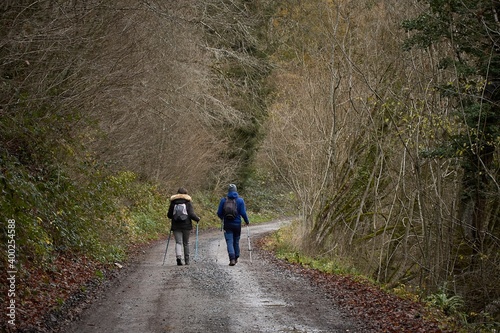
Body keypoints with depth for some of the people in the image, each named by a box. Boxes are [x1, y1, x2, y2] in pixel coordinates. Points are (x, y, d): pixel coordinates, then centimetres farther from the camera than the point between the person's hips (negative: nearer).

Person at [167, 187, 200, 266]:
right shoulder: (188, 202, -2)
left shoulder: (173, 202, 4)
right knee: (186, 243, 12)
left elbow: (169, 215, 6)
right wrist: (197, 219, 9)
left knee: (178, 242, -3)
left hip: (176, 226, 0)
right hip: (186, 225, 0)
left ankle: (178, 257, -26)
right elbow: (191, 214, -9)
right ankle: (187, 260, 17)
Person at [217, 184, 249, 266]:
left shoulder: (223, 200, -4)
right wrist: (247, 221, 8)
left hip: (227, 224, -1)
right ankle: (236, 258, 28)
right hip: (237, 224, 1)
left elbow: (219, 213, -1)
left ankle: (232, 259, -18)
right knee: (236, 241, 17)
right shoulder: (240, 200, -5)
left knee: (229, 242, -3)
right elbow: (243, 213, -9)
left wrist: (222, 219, 21)